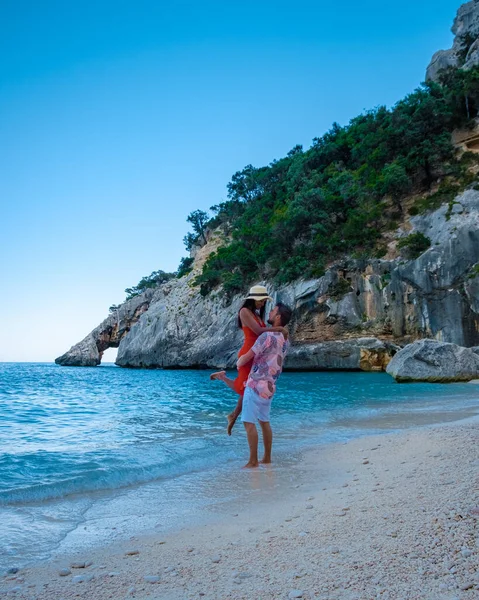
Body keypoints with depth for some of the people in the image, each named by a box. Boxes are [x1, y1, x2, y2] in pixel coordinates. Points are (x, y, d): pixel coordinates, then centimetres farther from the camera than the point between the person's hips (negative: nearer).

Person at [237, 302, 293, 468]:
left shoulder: (267, 336, -18)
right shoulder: (285, 340, 9)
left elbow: (247, 357, -13)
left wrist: (238, 363, 8)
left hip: (256, 385, -8)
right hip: (269, 387, 8)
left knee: (249, 422, -3)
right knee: (264, 421, 16)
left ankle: (253, 461, 0)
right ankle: (267, 458, 21)